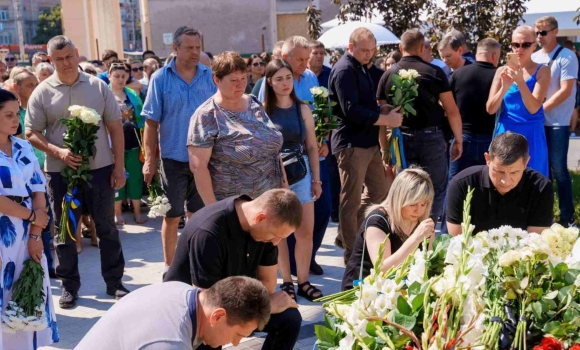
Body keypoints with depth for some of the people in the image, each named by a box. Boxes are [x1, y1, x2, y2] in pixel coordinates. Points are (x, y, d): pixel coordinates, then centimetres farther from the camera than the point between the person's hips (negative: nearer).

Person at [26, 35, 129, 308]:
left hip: (100, 169, 1)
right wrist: (58, 152, -18)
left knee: (107, 228, 9)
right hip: (61, 172, 0)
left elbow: (115, 127, 3)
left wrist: (119, 166, -2)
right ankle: (69, 286, 23)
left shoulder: (98, 86, 1)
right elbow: (32, 133, -1)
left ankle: (114, 282, 22)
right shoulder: (42, 93, -1)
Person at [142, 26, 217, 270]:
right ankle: (169, 267, 21)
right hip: (174, 158, -2)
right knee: (172, 216, 7)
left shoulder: (210, 76, 1)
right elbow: (151, 123, -3)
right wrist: (150, 160, -7)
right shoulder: (160, 79, -4)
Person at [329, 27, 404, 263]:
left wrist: (383, 110, 3)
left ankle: (345, 236, 28)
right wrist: (386, 119, -18)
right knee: (351, 200, 0)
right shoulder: (344, 70, -14)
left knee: (379, 192, 16)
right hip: (352, 143, -10)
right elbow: (352, 110, -23)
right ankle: (351, 253, 11)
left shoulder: (360, 68, 16)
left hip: (368, 141, 10)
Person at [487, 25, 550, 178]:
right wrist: (504, 87, -19)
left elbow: (533, 108, -13)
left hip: (531, 135, -1)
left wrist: (520, 82, -27)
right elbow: (490, 109, -3)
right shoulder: (502, 71, 3)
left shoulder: (542, 71, -2)